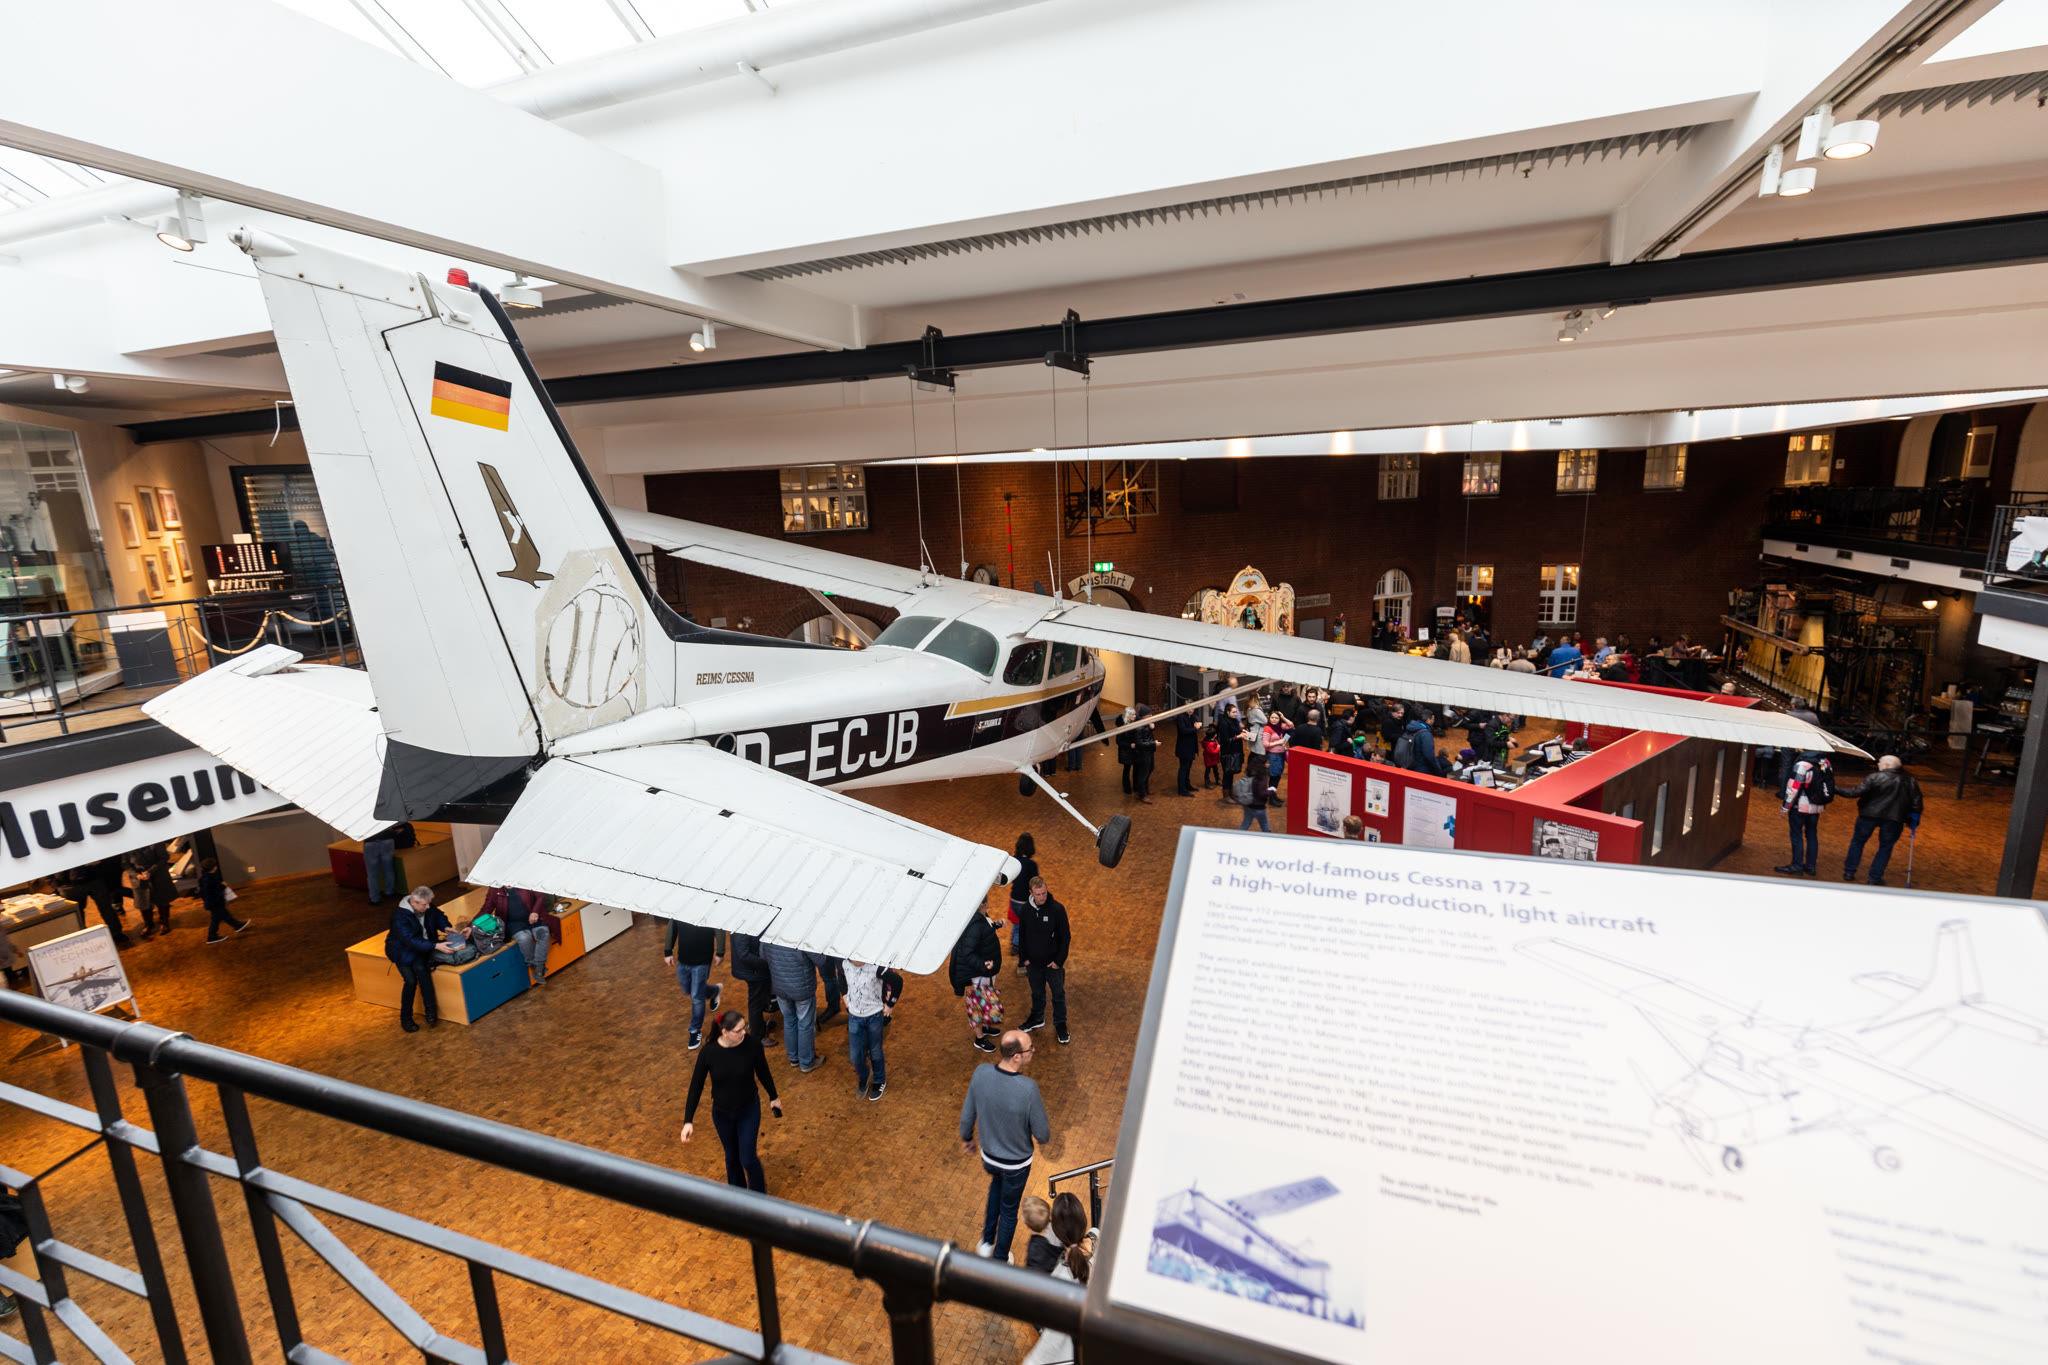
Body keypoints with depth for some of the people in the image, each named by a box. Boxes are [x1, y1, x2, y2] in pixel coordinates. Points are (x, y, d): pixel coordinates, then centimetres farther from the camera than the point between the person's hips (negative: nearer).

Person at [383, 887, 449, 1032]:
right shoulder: (400, 917, -27)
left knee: (419, 967, -27)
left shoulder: (428, 908, -10)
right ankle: (405, 1018, 0)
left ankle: (430, 1008, -20)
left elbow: (439, 917, 11)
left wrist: (446, 928, -11)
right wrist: (436, 946, -42)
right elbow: (411, 941, -34)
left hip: (424, 946, 3)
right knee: (411, 980, -20)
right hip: (402, 950, -3)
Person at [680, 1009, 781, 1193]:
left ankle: (759, 1196, 34)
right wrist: (688, 1121, -11)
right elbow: (696, 1086, -12)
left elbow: (763, 1071, -7)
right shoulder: (708, 1053, -25)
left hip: (749, 1110, -1)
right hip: (722, 1113, 1)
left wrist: (773, 1097, 7)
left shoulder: (752, 1044, -24)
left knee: (747, 1158, 4)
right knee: (732, 1157, 21)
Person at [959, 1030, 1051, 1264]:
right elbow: (1042, 1135, -22)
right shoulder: (1028, 1088, -37)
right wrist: (1044, 1137, 3)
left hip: (988, 1155, 4)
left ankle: (986, 1242, 47)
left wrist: (966, 1137, 13)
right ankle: (1000, 1261, 46)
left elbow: (967, 1114, -8)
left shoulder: (981, 1073, -25)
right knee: (1009, 1210, 24)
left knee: (997, 1183, 37)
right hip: (1016, 1163, -4)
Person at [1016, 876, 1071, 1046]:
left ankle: (1060, 1025, 34)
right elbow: (1022, 935, 5)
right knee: (1037, 993, 22)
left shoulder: (1057, 909, -20)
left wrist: (1059, 960, -13)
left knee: (1058, 994, 13)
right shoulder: (1026, 909, -9)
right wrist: (1025, 957, 2)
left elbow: (1066, 937, -12)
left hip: (1053, 963, -3)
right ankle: (1037, 1019, 45)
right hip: (1033, 962, 3)